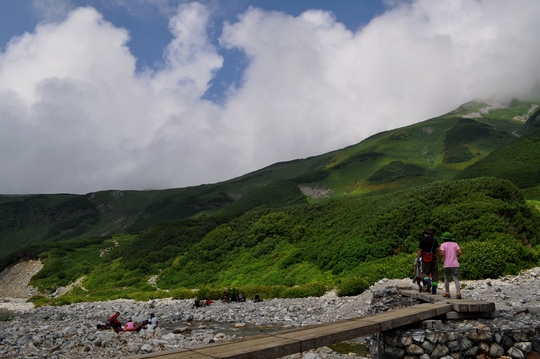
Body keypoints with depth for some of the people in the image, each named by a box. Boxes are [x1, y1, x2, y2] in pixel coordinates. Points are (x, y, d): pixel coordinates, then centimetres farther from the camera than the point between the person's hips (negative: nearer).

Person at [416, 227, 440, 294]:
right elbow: (438, 250, 0)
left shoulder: (422, 239, 0)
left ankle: (428, 282, -21)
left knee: (424, 272, 8)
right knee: (434, 274, 7)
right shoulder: (434, 240, 7)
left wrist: (418, 258, 1)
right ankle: (434, 290, 5)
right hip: (433, 259, 2)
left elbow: (420, 250, -4)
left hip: (425, 259, -2)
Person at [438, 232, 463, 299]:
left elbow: (442, 254, -13)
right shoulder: (455, 244, 9)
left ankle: (447, 293, 15)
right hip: (455, 265, 2)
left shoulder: (443, 245, 1)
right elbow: (460, 252, -2)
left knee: (446, 279, 14)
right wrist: (455, 256, 16)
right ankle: (458, 293, -17)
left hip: (447, 265, -2)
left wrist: (440, 260, 4)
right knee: (456, 279, -2)